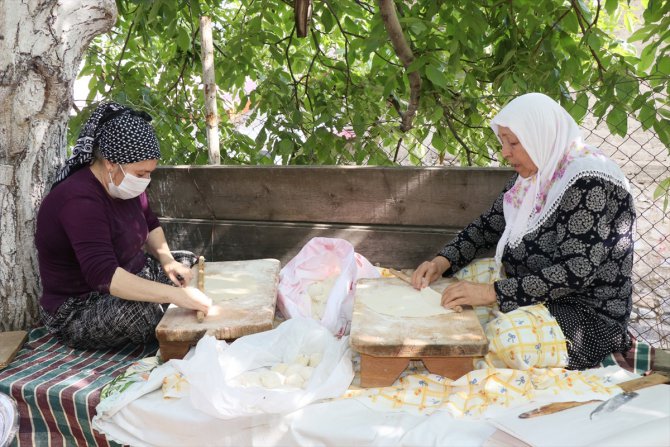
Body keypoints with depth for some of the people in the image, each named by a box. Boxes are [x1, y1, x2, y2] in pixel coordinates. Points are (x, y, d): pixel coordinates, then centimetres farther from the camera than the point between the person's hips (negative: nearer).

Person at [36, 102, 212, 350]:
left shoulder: (123, 184, -2)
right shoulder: (79, 200, -31)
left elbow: (150, 224, 15)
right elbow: (103, 275, -41)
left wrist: (167, 259, -5)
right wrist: (175, 294, -45)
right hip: (78, 311, -9)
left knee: (189, 262, 5)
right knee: (146, 309, -34)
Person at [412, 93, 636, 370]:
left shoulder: (590, 183, -20)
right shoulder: (531, 175, 5)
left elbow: (577, 271, -27)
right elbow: (490, 225, 12)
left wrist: (493, 292, -29)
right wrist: (442, 262, -4)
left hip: (588, 313, -8)